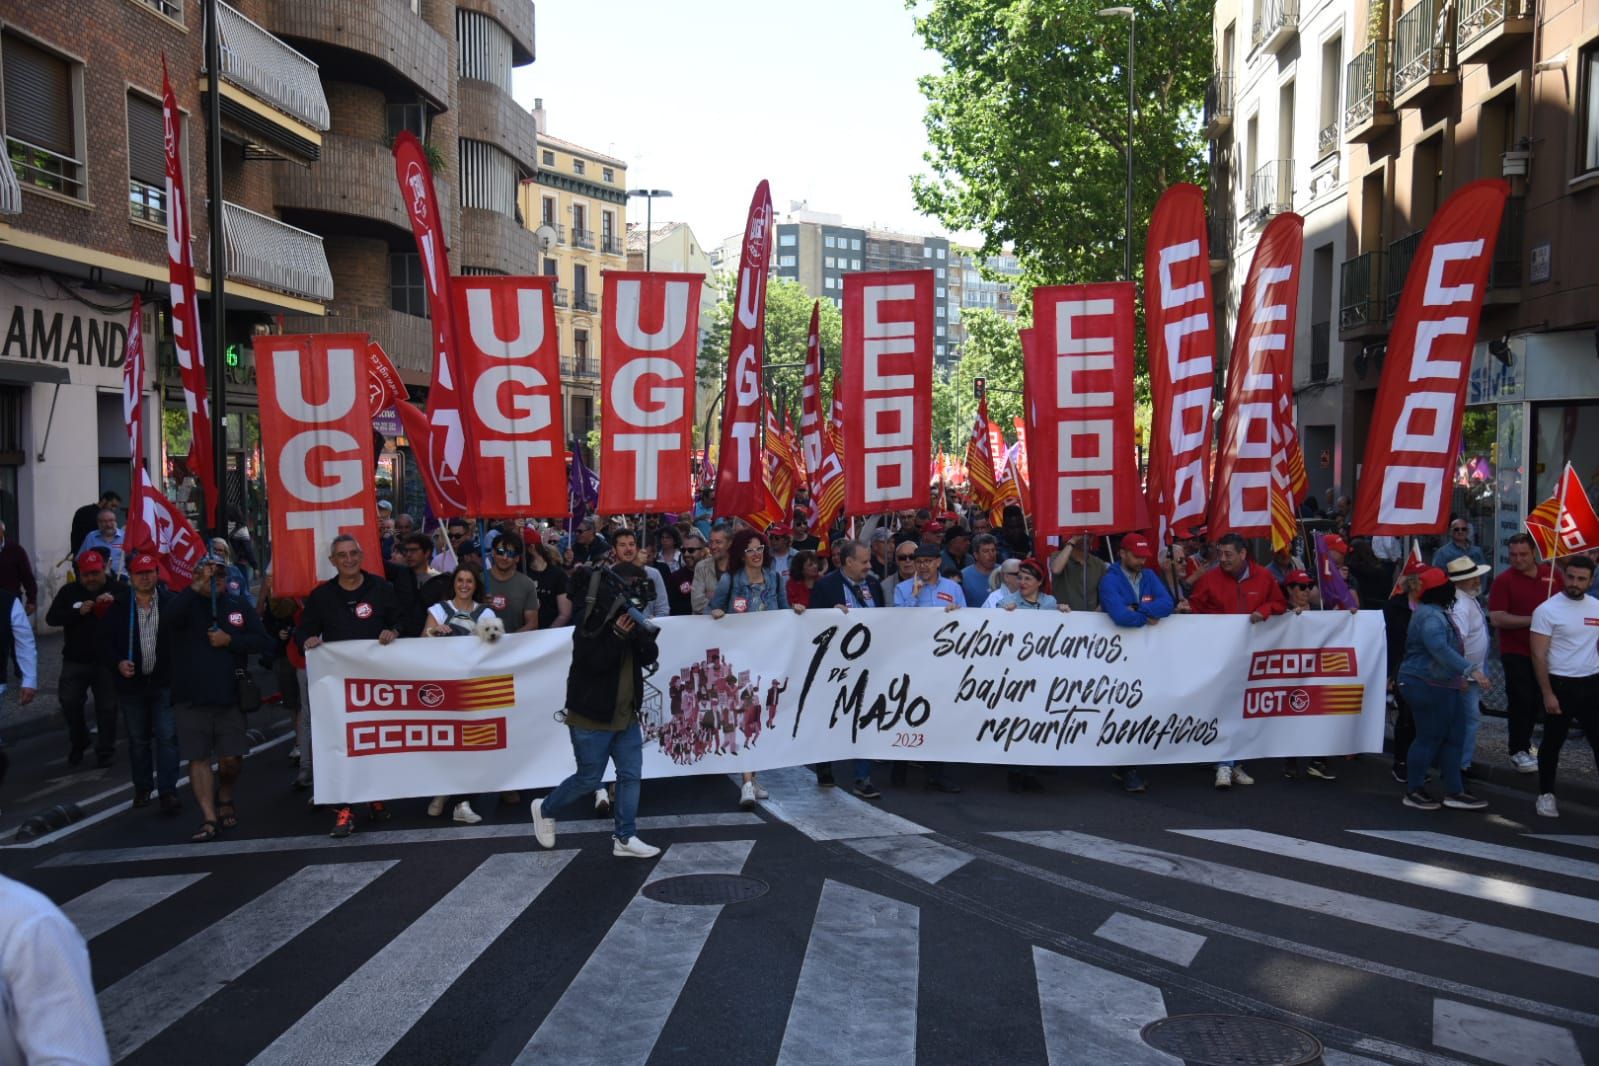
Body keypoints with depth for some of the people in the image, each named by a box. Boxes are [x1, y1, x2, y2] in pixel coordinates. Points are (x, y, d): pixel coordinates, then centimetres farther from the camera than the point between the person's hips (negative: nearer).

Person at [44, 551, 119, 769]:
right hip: (75, 661, 2)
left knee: (107, 707, 4)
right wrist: (78, 612, -19)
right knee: (69, 702, 5)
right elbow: (51, 618, -5)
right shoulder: (69, 591, 2)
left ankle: (106, 751, 16)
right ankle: (78, 743, 27)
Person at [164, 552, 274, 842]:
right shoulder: (186, 604, 3)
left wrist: (229, 640, -11)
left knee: (232, 757, 3)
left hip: (229, 696, 1)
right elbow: (168, 620, -22)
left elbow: (264, 642, 1)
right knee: (198, 758, -1)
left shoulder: (238, 606, 8)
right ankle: (209, 818, 4)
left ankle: (224, 799, 31)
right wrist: (197, 588, -24)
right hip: (190, 698, -1)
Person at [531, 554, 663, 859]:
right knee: (589, 780, 2)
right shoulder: (590, 621, -15)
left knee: (631, 774, 4)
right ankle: (545, 809, 27)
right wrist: (618, 635, -32)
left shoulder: (629, 617, 6)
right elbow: (592, 662, -24)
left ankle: (625, 839, 11)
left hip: (626, 714, 7)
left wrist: (640, 632, -20)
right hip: (591, 716, -7)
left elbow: (650, 657, -1)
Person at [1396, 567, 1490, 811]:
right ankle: (1413, 791, 9)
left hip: (1443, 686, 11)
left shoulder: (1435, 613, 15)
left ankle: (1454, 792, 17)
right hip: (1428, 686, -11)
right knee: (1429, 738, -2)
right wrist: (1469, 669, -40)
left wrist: (1459, 676, 29)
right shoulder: (1430, 616, -21)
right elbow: (1441, 649, -34)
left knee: (1453, 737, 11)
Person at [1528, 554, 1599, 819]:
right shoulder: (1547, 610, -10)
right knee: (1552, 743, 7)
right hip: (1561, 685, -4)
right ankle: (1546, 794, 20)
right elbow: (1539, 656, -10)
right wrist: (1547, 694, -14)